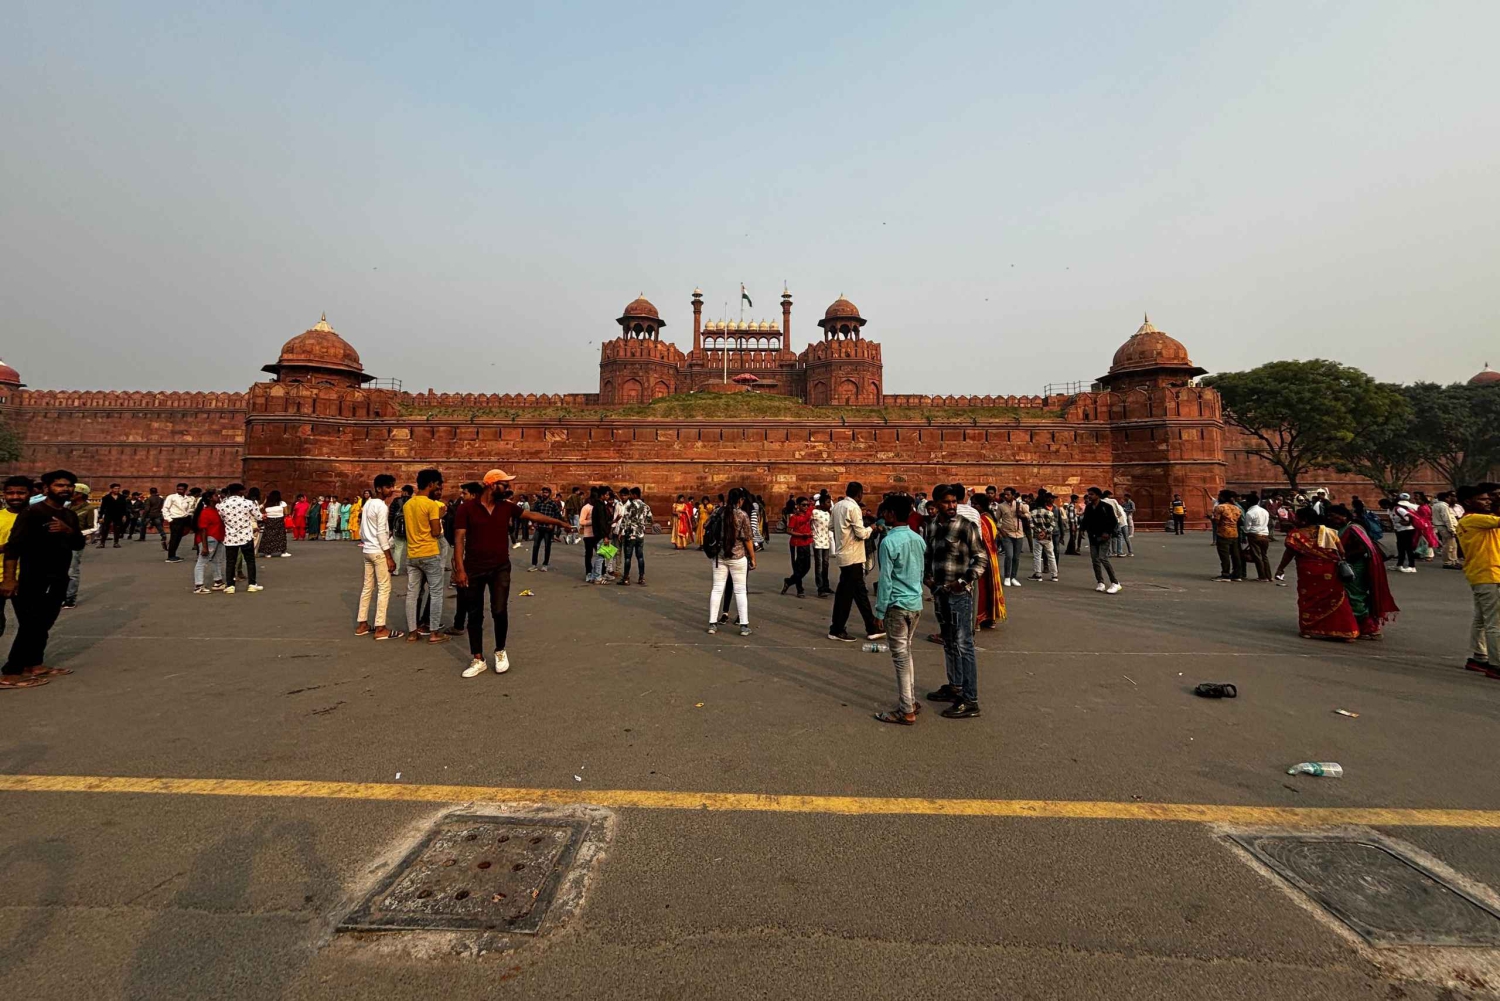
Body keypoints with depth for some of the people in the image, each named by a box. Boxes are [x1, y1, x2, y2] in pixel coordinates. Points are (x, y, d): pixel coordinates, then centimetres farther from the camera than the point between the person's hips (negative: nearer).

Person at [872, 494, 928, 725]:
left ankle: (906, 711, 7)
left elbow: (885, 579, -15)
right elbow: (922, 573, 14)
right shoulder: (919, 540, 7)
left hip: (898, 605, -8)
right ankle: (911, 700, 27)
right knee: (906, 653, 19)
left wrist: (879, 610, -9)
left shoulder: (889, 542, -15)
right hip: (916, 604, 8)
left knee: (901, 657, 0)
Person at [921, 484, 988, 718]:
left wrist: (965, 581, -17)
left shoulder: (966, 526, -11)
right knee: (948, 643, 18)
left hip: (959, 594, -7)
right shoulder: (932, 526, 7)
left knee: (963, 645, -5)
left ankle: (970, 701, 1)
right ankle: (954, 687, 34)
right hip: (939, 592, 7)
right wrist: (927, 576, 5)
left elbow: (982, 558, -9)